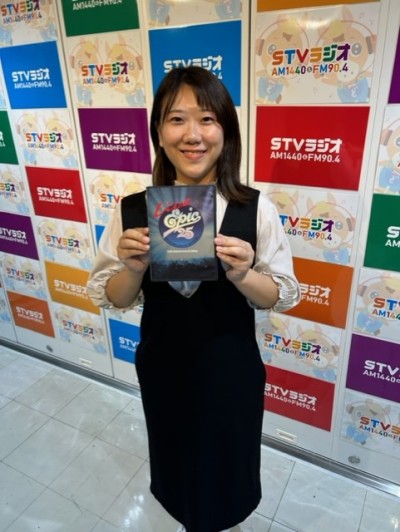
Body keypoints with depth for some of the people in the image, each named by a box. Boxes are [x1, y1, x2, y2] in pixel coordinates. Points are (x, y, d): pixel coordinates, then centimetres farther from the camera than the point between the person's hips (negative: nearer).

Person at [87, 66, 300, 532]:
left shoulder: (256, 209, -16)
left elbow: (284, 296, -9)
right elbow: (109, 298, -6)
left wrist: (241, 274, -29)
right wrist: (134, 268, -27)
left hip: (230, 369, -1)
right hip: (163, 367, 2)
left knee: (228, 458, 24)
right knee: (176, 455, 27)